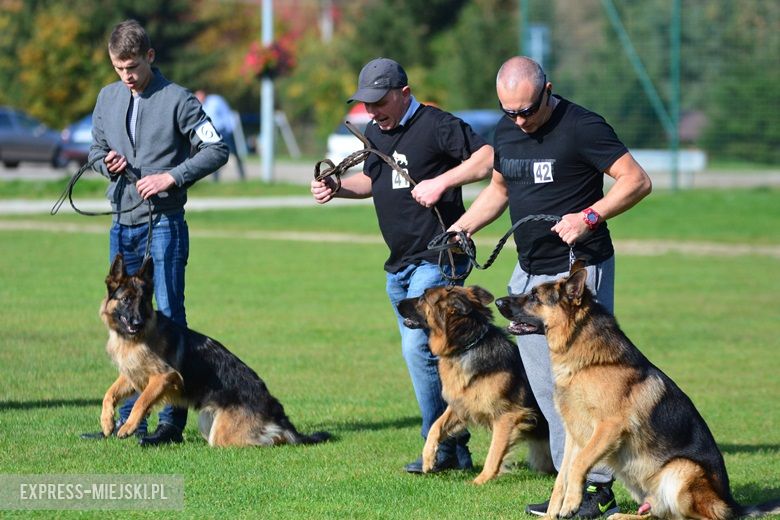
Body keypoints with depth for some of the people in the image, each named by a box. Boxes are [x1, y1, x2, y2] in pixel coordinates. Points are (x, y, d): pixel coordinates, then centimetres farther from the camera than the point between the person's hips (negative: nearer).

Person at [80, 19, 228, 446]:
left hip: (164, 223, -6)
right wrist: (106, 163, 0)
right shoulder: (108, 98, 12)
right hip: (122, 224, 6)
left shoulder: (177, 100, -5)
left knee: (169, 316, -6)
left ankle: (173, 419, -5)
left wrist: (172, 176, -16)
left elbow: (216, 150, -7)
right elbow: (95, 148, 23)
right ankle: (128, 419, 15)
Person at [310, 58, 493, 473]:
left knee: (418, 348, -17)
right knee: (421, 353, 9)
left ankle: (441, 448, -8)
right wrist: (336, 188, 11)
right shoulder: (375, 132, 15)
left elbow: (488, 157, -18)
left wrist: (440, 182, -25)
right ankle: (458, 450, 15)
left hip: (435, 259, -9)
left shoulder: (437, 126, -12)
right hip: (398, 264, 9)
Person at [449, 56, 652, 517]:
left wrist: (589, 217, -25)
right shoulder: (506, 131, 9)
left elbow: (638, 181, -15)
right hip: (529, 273, 8)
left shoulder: (582, 128, -14)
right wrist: (462, 227, 10)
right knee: (546, 387, 6)